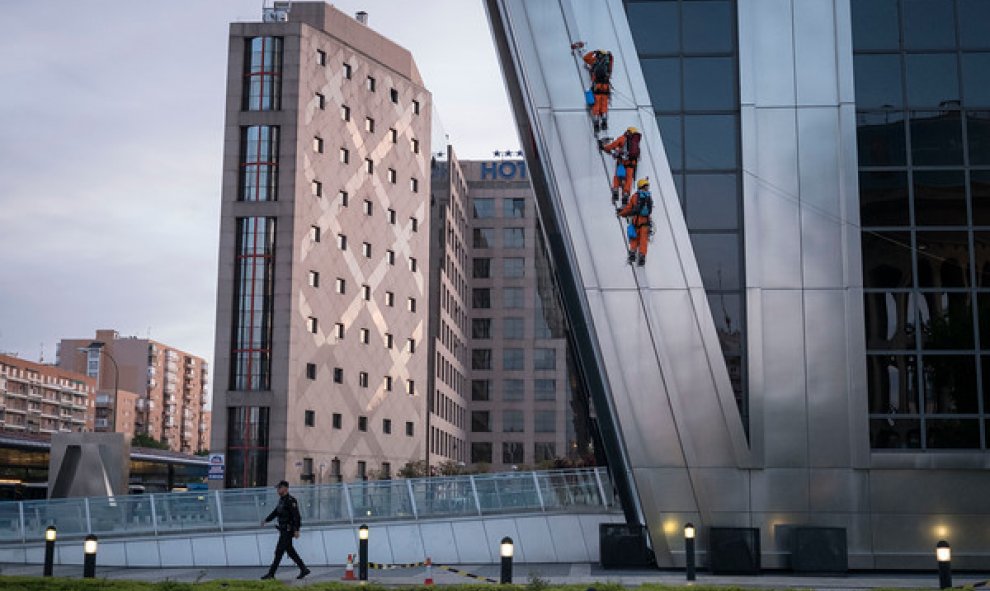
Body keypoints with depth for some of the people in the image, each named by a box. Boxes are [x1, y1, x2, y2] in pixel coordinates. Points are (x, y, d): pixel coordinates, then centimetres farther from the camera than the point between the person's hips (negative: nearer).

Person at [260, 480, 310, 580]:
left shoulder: (291, 500, -16)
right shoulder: (281, 500, 13)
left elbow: (296, 516, -20)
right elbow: (275, 512, 23)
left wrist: (296, 530, -24)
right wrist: (266, 520, 12)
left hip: (288, 530, -10)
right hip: (283, 530, 10)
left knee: (279, 551, -6)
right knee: (290, 551, 12)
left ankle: (271, 573, -2)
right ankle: (304, 569, 17)